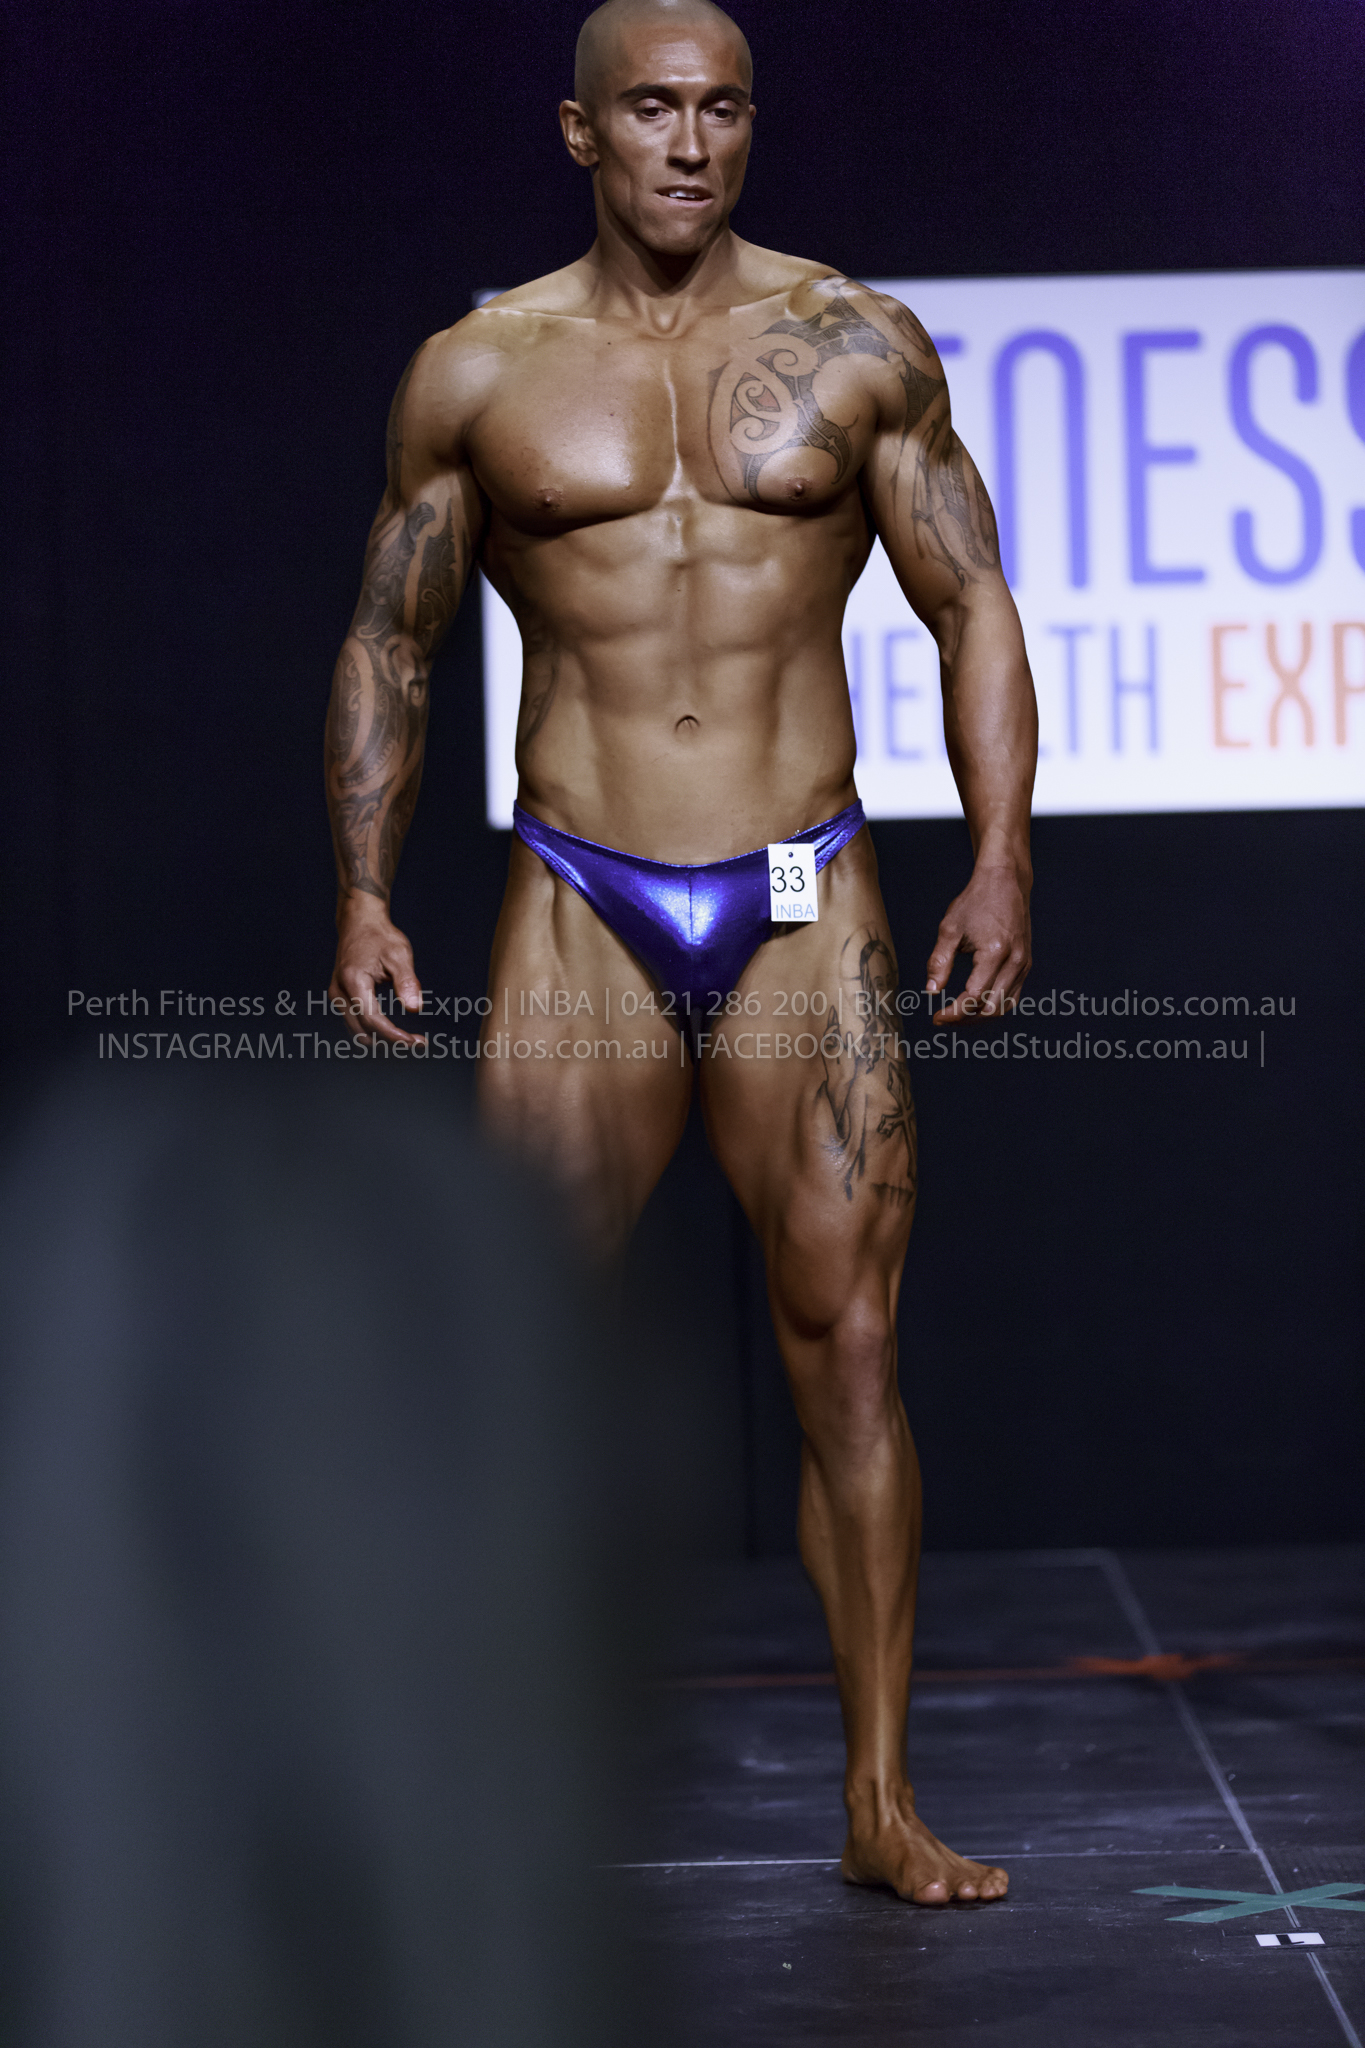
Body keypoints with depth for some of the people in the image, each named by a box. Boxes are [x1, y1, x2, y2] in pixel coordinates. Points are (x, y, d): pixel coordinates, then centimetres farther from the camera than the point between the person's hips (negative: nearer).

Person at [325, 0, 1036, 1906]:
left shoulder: (859, 346, 5)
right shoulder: (477, 371, 5)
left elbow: (974, 608, 7)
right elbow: (389, 645, 13)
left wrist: (1001, 853, -4)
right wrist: (364, 890, 3)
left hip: (808, 908, 0)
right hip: (580, 910, 0)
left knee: (847, 1340, -2)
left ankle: (882, 1803, 5)